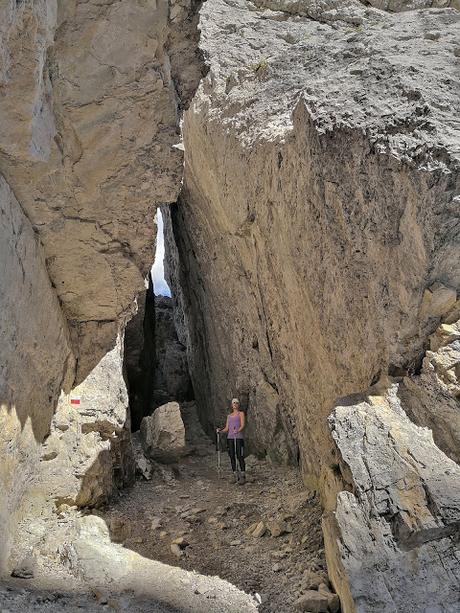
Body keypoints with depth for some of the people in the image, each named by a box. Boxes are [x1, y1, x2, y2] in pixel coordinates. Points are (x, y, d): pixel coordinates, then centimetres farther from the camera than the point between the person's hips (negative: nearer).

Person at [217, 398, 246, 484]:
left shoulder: (241, 413, 7)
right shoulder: (229, 416, 21)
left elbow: (243, 425, -6)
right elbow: (227, 428, 16)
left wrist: (238, 430, -26)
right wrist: (220, 430, -4)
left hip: (239, 437, -5)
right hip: (230, 437, 5)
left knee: (240, 457, -10)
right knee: (232, 457, 3)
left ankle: (243, 476, -5)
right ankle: (234, 475, 11)